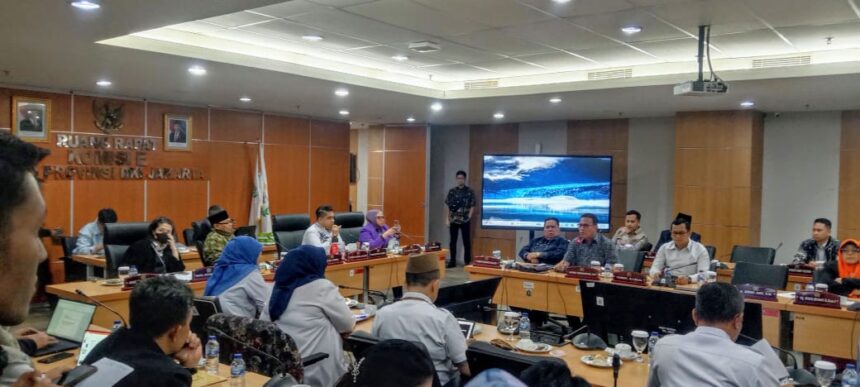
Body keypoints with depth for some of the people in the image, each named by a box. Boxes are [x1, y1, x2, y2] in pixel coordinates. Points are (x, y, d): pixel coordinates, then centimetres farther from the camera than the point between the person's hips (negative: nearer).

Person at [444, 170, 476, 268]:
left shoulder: (470, 192, -1)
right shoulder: (451, 191, 6)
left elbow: (472, 206, -1)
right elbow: (447, 206, 6)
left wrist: (469, 217, -11)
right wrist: (447, 219, 0)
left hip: (465, 221, -2)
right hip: (453, 220, 2)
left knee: (466, 242, 4)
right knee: (453, 241, 6)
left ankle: (467, 262, 12)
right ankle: (452, 261, 15)